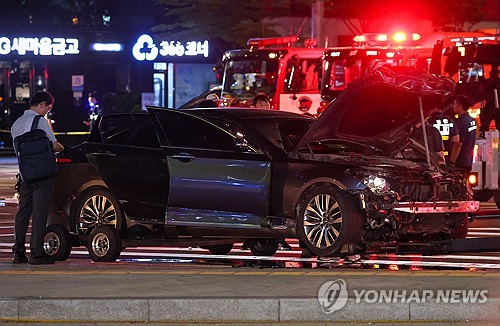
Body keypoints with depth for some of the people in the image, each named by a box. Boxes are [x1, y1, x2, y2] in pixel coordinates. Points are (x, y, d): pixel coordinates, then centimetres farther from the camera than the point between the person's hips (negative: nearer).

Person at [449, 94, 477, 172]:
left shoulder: (461, 122, -19)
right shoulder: (472, 120, 11)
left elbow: (458, 144, -21)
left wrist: (452, 162, -18)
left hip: (460, 163, -9)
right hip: (469, 161, 9)